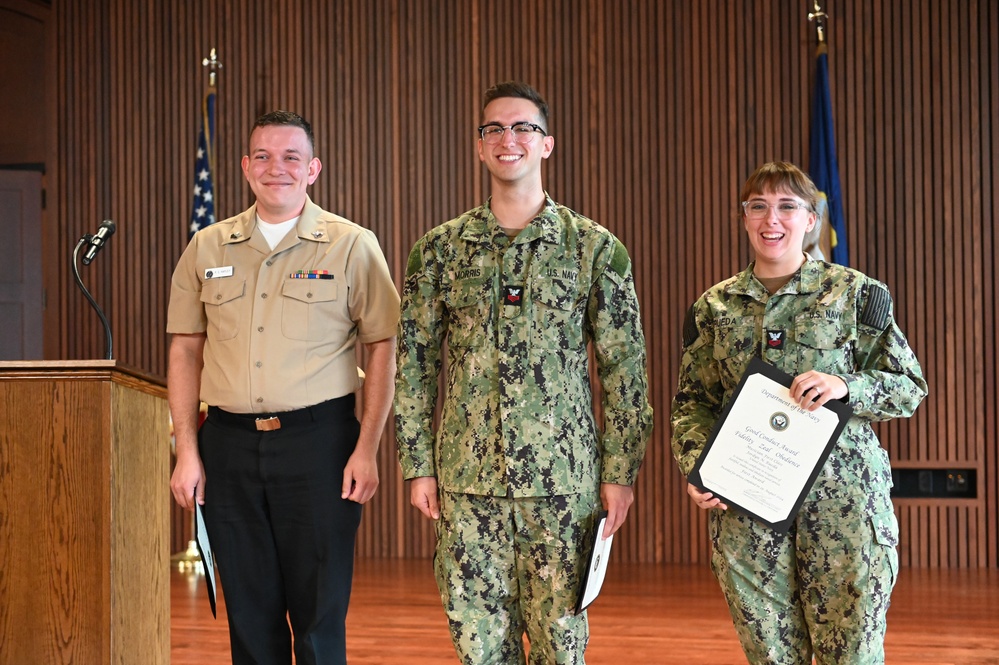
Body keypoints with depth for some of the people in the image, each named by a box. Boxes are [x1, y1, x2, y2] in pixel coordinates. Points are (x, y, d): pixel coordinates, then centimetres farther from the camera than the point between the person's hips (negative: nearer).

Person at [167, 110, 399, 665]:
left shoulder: (352, 246, 0)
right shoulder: (207, 248, 8)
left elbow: (382, 347, -1)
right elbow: (185, 349, 11)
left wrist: (366, 449, -8)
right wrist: (187, 451, 4)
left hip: (318, 439, -3)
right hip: (229, 444, 3)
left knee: (319, 614, 1)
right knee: (250, 614, 10)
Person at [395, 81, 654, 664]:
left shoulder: (595, 248, 1)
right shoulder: (441, 249, 6)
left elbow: (625, 369, 1)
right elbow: (414, 364, 7)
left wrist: (621, 471, -3)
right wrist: (419, 465, 2)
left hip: (563, 478, -1)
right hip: (466, 476, 1)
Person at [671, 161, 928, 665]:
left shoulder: (855, 293, 4)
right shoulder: (714, 307, 11)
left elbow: (910, 387, 4)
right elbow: (692, 403, 12)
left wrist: (846, 387, -15)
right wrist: (696, 467, -6)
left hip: (844, 500, -2)